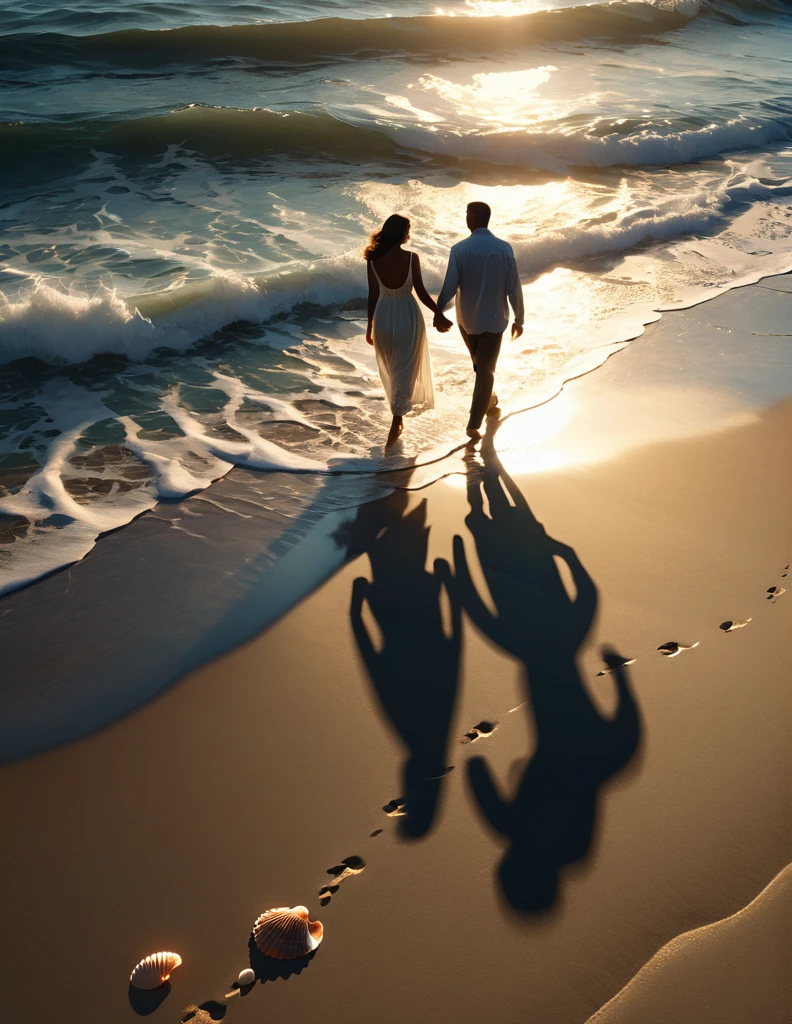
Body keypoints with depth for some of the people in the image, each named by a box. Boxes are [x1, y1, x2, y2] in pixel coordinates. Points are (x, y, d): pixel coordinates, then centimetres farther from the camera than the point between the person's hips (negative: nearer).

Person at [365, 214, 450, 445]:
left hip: (383, 317, 3)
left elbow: (373, 295, -2)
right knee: (405, 370, 5)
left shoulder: (373, 259, -7)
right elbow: (421, 292, -11)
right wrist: (440, 315, 1)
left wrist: (370, 325, 9)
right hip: (407, 316, -3)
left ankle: (399, 412, 39)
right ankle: (397, 420, -2)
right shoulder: (411, 258, -15)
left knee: (390, 369, 21)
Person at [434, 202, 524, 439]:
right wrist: (519, 319, 4)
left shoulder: (459, 249, -17)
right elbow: (514, 288, -9)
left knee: (479, 362, 27)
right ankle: (474, 423, 8)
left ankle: (486, 399, 50)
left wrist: (438, 312, 2)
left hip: (466, 318, 1)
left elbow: (450, 286, -15)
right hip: (494, 319, -1)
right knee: (486, 369, 8)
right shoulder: (504, 248, -12)